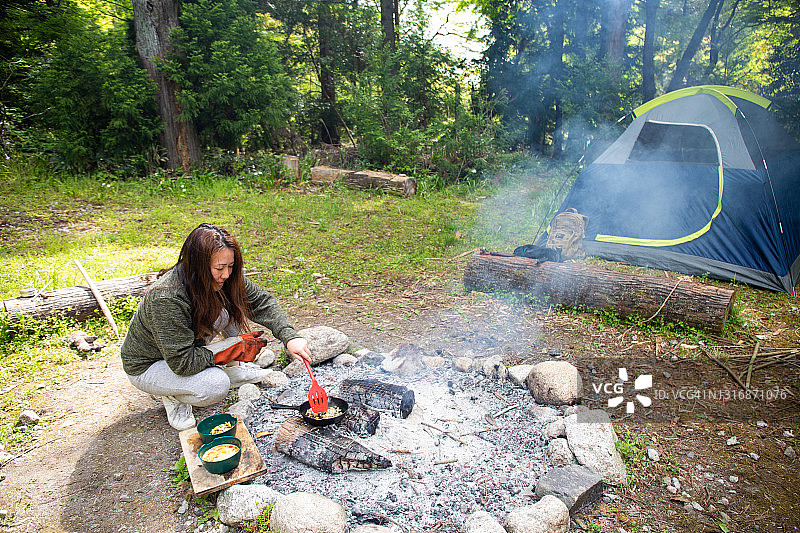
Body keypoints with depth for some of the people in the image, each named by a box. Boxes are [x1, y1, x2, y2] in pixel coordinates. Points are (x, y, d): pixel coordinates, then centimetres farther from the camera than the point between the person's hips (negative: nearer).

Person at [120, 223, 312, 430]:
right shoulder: (167, 299, -37)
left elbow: (263, 301, -12)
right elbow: (182, 363, -33)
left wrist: (290, 336, -26)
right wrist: (233, 350, -26)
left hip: (189, 348, 7)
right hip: (146, 366, -7)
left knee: (231, 308, -13)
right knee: (216, 385, -31)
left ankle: (233, 369, 7)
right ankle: (172, 396, 1)